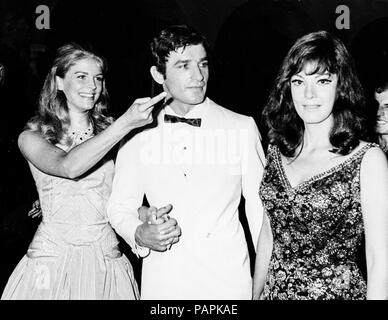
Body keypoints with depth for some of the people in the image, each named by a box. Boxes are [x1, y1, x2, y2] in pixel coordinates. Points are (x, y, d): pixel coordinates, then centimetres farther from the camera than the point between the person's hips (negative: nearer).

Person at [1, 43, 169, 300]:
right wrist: (126, 123, -30)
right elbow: (68, 167, -26)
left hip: (107, 260, 2)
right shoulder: (33, 136, -4)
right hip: (53, 257, -2)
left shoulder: (108, 129, 1)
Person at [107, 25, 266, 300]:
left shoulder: (242, 128, -8)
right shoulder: (138, 134, -2)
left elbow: (259, 208, -4)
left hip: (228, 279, -1)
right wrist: (140, 234, -15)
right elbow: (121, 205, 5)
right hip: (161, 283, 2)